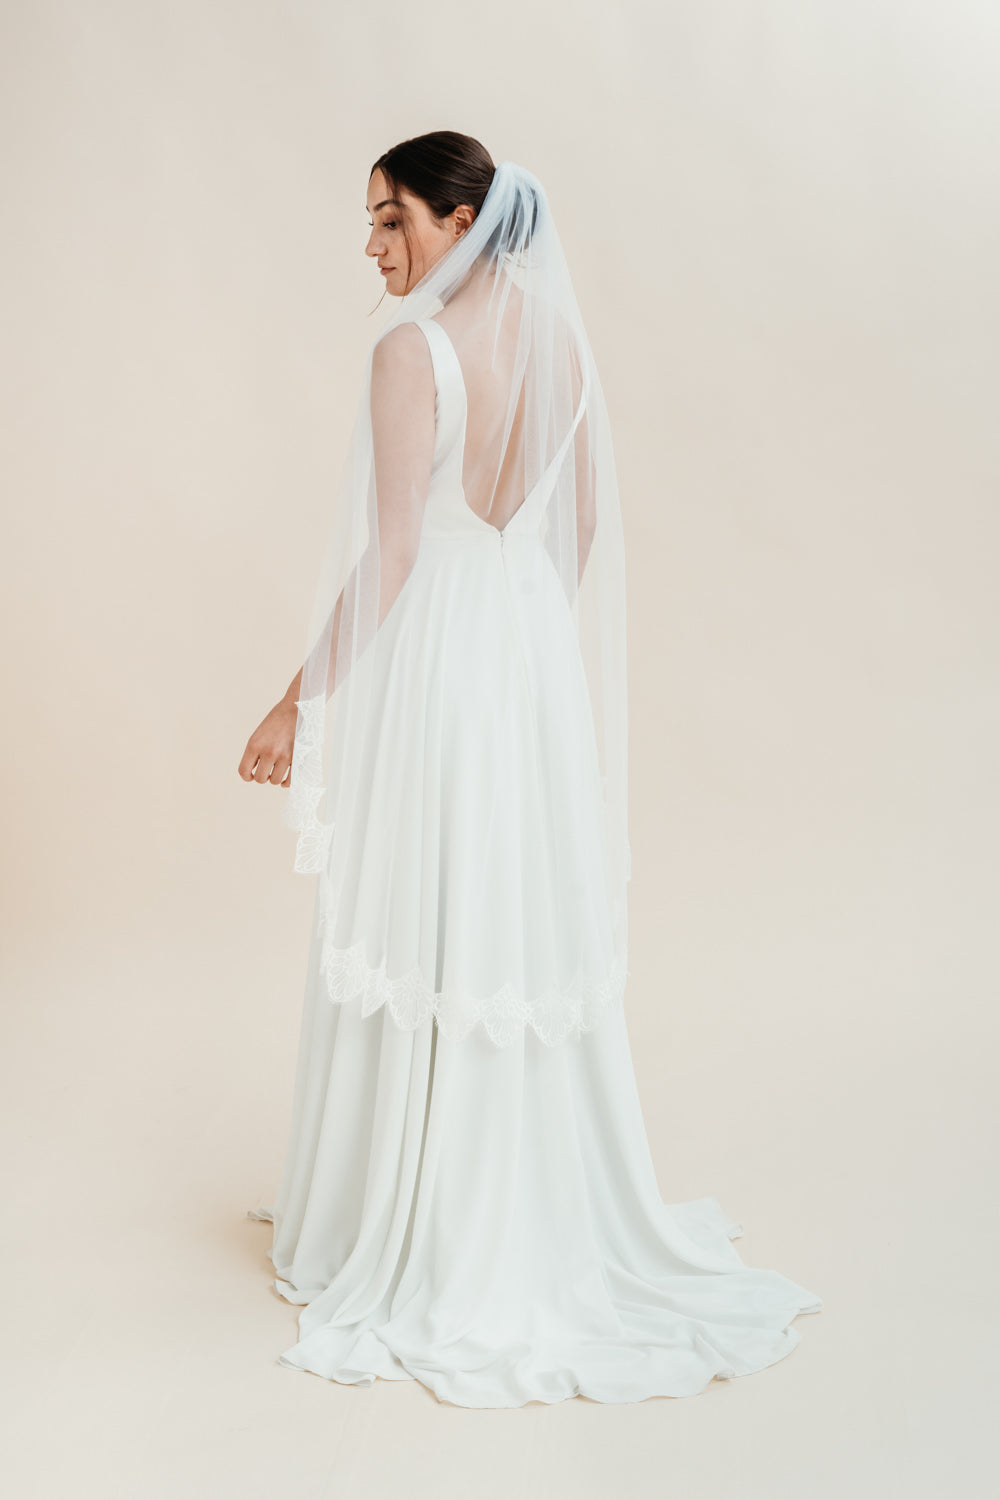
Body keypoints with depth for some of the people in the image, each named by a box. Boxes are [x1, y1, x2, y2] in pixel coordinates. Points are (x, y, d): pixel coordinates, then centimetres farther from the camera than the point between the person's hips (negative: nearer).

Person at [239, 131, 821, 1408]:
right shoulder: (558, 335, 6)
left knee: (426, 940, 3)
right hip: (535, 658, 7)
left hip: (429, 664, -7)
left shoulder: (413, 350, -15)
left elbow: (389, 556, -17)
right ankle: (554, 1218, 30)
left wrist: (302, 701, -10)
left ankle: (418, 1244, 18)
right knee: (532, 932, 15)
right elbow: (589, 524, 12)